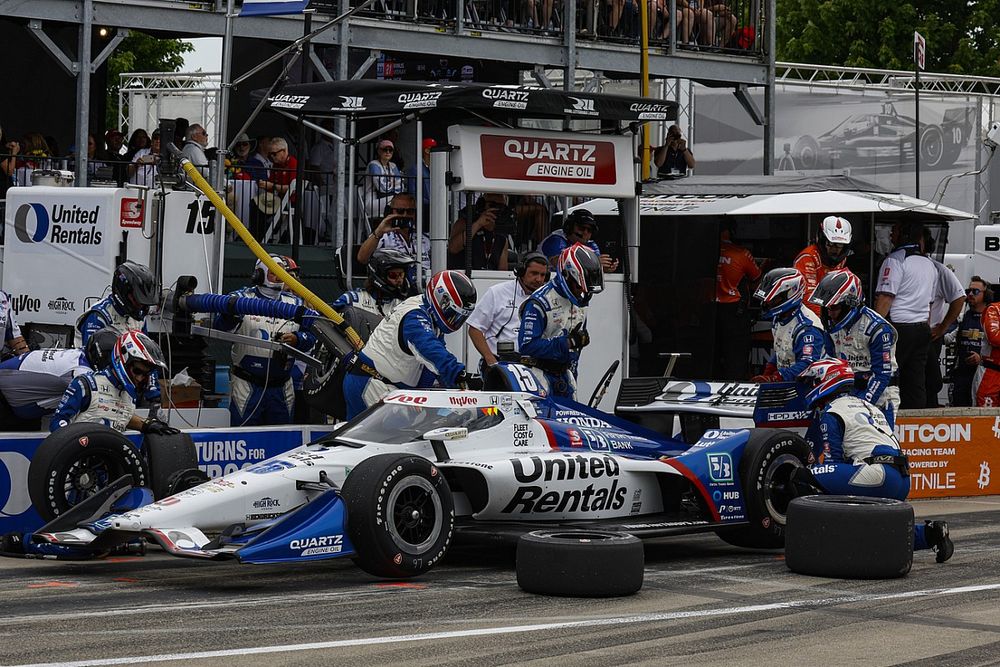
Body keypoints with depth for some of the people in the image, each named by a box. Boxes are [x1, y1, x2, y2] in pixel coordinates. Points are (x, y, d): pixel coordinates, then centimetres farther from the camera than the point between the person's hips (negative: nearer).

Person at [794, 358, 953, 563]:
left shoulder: (831, 413, 3)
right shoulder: (866, 405, 30)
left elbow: (831, 462, -2)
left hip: (878, 476, -9)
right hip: (901, 482, 9)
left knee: (802, 474, -15)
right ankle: (930, 533, 12)